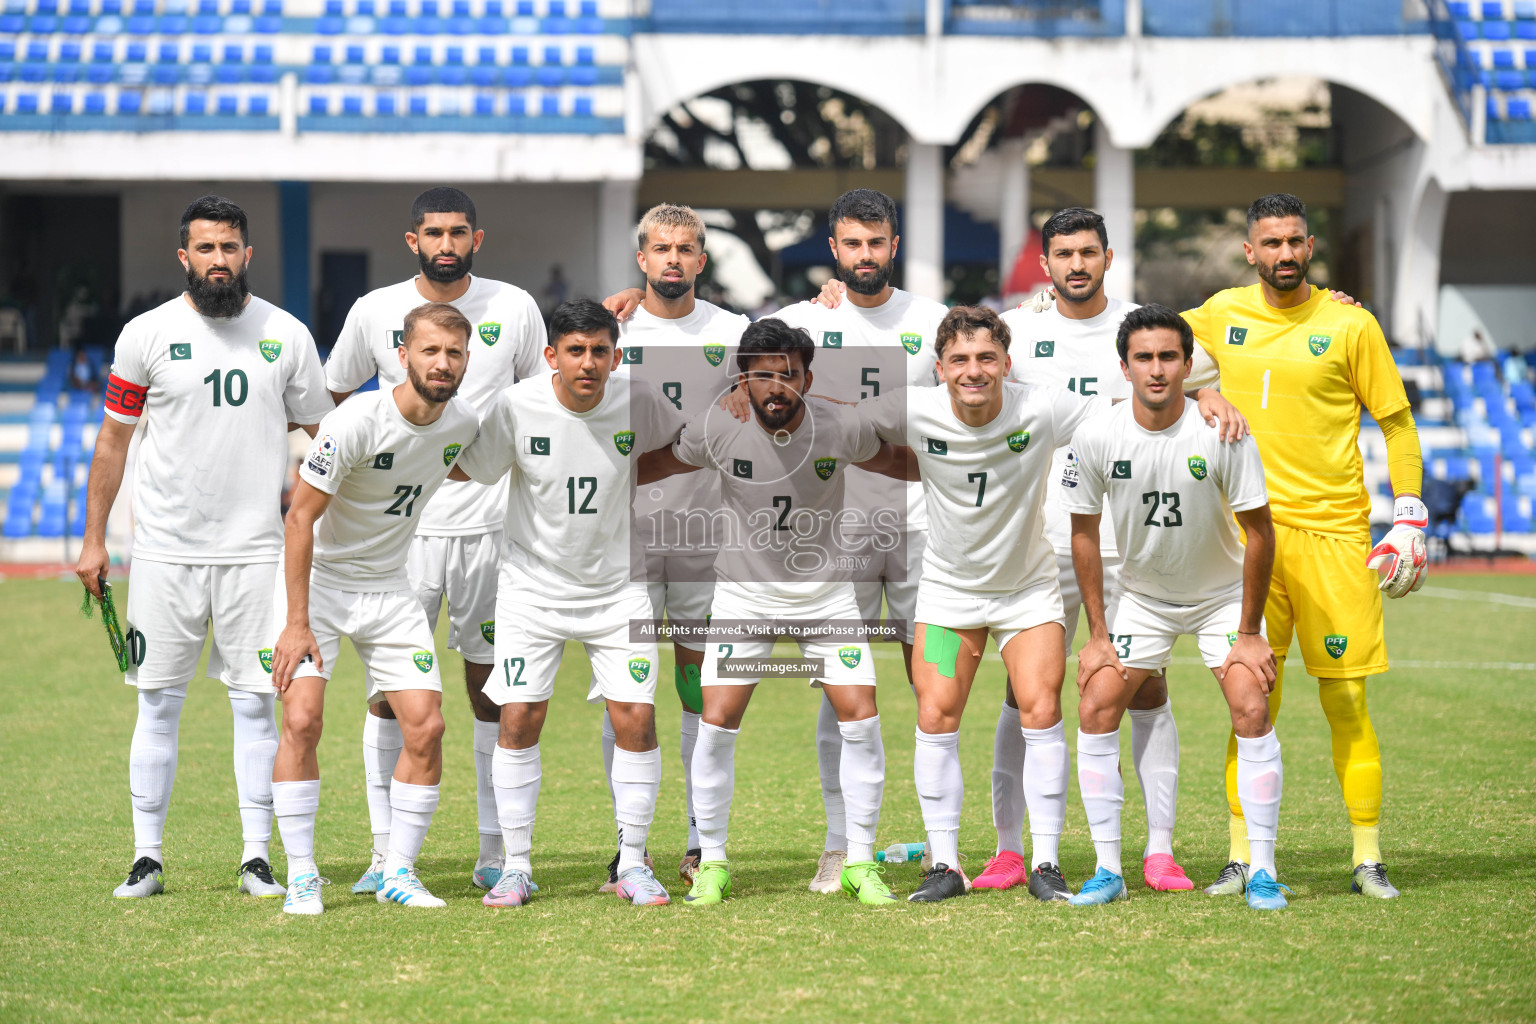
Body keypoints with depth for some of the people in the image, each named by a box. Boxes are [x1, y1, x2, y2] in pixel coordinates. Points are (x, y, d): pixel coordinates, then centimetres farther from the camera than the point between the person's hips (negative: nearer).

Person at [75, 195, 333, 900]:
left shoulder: (286, 335, 4)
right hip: (165, 551, 0)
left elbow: (321, 438, 11)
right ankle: (147, 858, 10)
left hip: (256, 550, 0)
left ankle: (258, 857, 8)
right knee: (158, 704, 3)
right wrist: (93, 540, 4)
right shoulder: (147, 334, 1)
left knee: (255, 703, 2)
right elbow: (113, 438, 7)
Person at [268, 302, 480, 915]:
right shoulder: (355, 423, -23)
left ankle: (399, 873, 8)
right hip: (316, 582, -5)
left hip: (389, 589, 5)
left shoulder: (463, 422, -6)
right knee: (301, 720, -16)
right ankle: (301, 876, -6)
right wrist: (297, 624, -22)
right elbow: (301, 518, -19)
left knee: (425, 727, -5)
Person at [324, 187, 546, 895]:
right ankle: (386, 854, 6)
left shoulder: (513, 308, 4)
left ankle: (495, 854, 11)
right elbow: (330, 401, 16)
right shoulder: (375, 312, 3)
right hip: (399, 526, 0)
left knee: (492, 684, 4)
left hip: (491, 524, 0)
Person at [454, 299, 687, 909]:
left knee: (636, 720, -6)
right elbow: (470, 471, -2)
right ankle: (516, 866, 7)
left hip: (617, 589, 1)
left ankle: (632, 864, 8)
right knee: (518, 719, -6)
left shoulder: (638, 405, -9)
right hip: (532, 587, -1)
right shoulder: (516, 408, -14)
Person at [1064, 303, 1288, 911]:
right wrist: (1097, 632, -5)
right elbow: (1084, 532, -5)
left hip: (1223, 593, -2)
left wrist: (1248, 632, -14)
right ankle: (1108, 871, 1)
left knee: (1252, 710, -18)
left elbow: (1259, 530, -15)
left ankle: (1263, 872, -8)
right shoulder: (1095, 438, -18)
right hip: (1140, 595, 2)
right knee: (1095, 710, -9)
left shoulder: (1223, 434, -23)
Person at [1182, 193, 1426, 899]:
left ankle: (1368, 860, 6)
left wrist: (1409, 521, 0)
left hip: (1333, 534, -2)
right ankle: (1242, 857, 8)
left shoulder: (1348, 325, -1)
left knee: (1345, 701, -3)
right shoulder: (1221, 316, 7)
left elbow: (1397, 423, 5)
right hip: (1250, 529, 2)